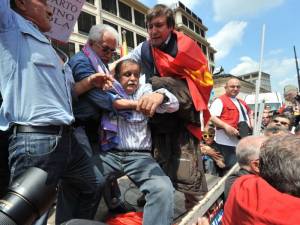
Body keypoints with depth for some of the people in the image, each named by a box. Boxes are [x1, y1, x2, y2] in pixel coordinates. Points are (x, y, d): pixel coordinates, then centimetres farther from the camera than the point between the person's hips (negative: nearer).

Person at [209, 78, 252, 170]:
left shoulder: (241, 102, 19)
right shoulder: (220, 101, -8)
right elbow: (211, 117, -21)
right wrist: (226, 126, -31)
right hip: (228, 142, -9)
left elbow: (249, 112, 37)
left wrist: (250, 123, 19)